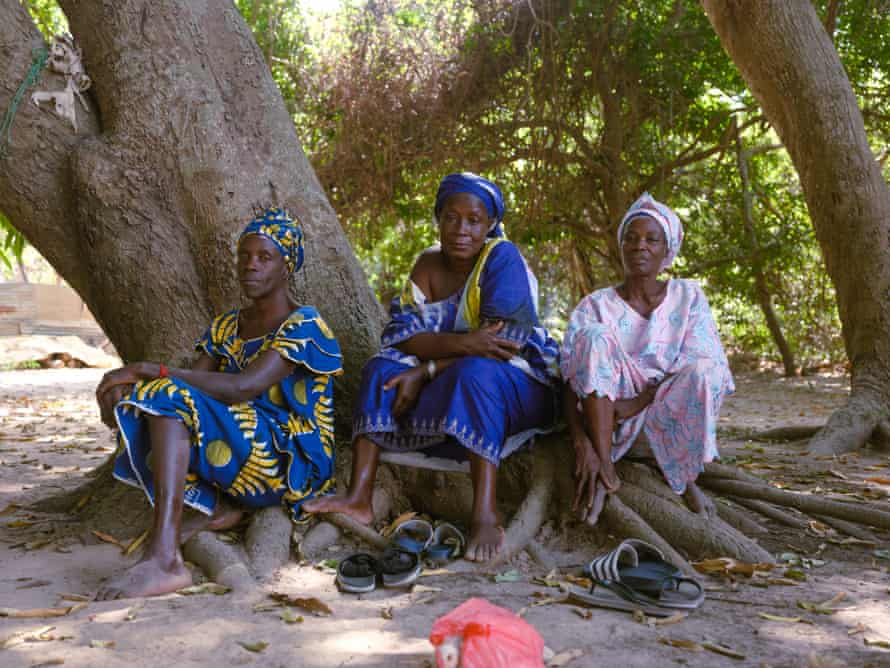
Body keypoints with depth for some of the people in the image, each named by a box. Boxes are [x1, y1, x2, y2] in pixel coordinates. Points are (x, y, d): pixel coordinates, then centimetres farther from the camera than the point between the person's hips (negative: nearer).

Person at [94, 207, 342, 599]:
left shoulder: (303, 327, -8)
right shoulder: (226, 327, 16)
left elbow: (242, 388, -22)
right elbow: (194, 379, 3)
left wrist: (155, 371, -24)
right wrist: (128, 383, -17)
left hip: (292, 464, -7)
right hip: (239, 451, 7)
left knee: (170, 396, -26)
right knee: (141, 397, -6)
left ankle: (164, 560, -39)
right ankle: (216, 505, -11)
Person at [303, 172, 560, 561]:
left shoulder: (502, 258, -13)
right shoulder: (427, 265, 3)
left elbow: (503, 341, -22)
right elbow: (401, 333, -10)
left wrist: (426, 371, -22)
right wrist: (461, 343, -30)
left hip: (522, 387, -6)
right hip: (454, 387, 6)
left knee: (475, 372, -36)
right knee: (382, 369, -11)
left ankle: (486, 515, -39)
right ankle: (359, 497, -18)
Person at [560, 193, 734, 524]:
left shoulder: (688, 297, 4)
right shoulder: (596, 305, 0)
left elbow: (702, 371, -9)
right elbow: (570, 381, -11)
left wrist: (638, 403, -20)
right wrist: (581, 443, -27)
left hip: (670, 426, 1)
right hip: (609, 424, 0)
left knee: (704, 369, -31)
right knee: (595, 335, -25)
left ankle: (685, 475, -5)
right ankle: (605, 471, -25)